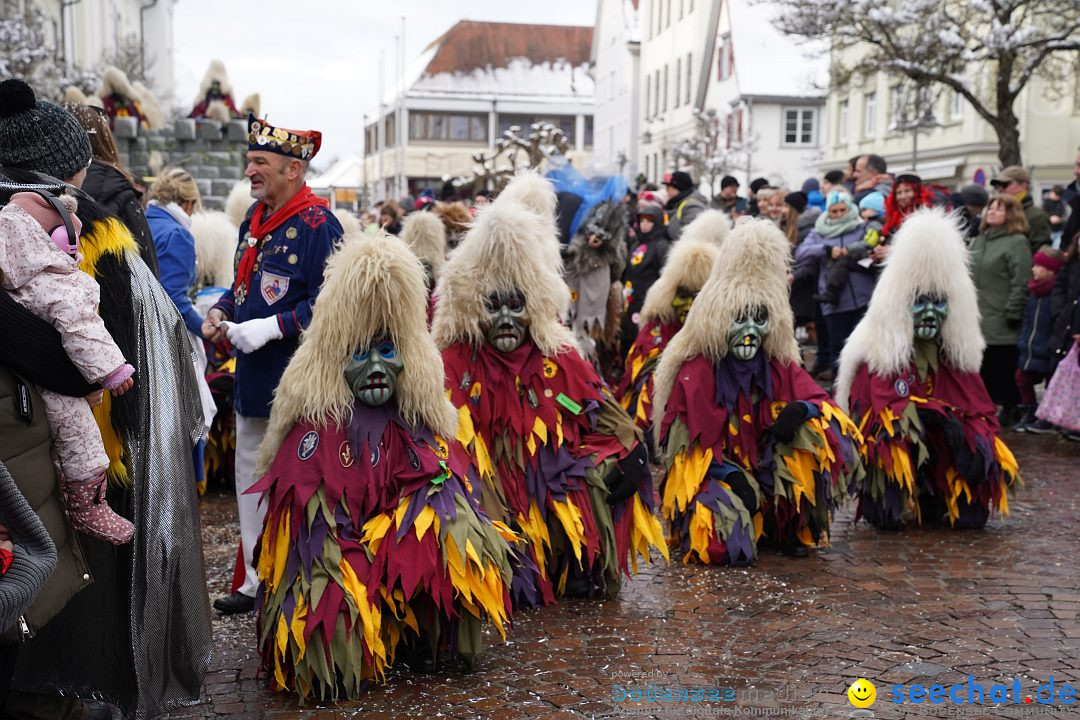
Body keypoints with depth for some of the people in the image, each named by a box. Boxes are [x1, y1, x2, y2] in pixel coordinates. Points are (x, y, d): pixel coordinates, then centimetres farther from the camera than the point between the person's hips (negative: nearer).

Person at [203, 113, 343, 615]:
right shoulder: (254, 221, 11)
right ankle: (257, 581, 28)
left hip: (296, 380, -9)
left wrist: (271, 327, -24)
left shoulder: (316, 223, -15)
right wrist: (220, 313, 4)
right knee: (250, 475, 15)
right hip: (253, 377, 9)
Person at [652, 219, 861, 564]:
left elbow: (821, 400, 2)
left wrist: (801, 409, -23)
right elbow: (689, 441, -9)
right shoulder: (696, 372, -9)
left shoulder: (779, 367, 3)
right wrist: (732, 476, -21)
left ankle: (790, 526, -4)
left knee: (824, 432, -18)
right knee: (725, 545, -30)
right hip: (711, 473, -4)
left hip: (768, 469, 4)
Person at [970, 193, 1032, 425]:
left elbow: (1021, 283, -13)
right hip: (977, 318, 7)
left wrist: (1013, 313, -17)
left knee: (1005, 369, -1)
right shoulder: (978, 240, 17)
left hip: (1001, 323, -7)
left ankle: (1010, 410, 9)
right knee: (983, 368, 12)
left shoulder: (1017, 242, -7)